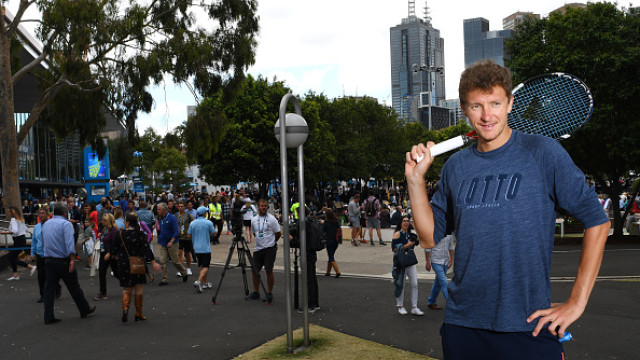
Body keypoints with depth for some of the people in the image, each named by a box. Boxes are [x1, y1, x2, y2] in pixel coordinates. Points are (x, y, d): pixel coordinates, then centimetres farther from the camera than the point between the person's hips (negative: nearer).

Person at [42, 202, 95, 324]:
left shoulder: (45, 224, 11)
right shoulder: (65, 224, -11)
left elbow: (43, 243, 19)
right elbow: (70, 243, -21)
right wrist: (72, 259, -24)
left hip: (48, 260, 6)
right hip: (63, 260, -6)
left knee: (49, 288, 7)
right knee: (74, 287, 7)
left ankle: (48, 316, 6)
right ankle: (85, 309, 21)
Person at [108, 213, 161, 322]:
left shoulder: (120, 235, -6)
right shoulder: (141, 235, -7)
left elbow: (114, 248, 8)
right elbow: (147, 249, -11)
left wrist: (109, 255, 30)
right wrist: (153, 263, -7)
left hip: (124, 265, 0)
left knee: (126, 289, 12)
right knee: (138, 289, 9)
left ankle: (125, 308, -13)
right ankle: (138, 314, 13)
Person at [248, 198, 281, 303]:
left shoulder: (271, 219, -5)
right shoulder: (254, 220, 10)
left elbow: (278, 233, -1)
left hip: (269, 248, -5)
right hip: (258, 248, 5)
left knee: (269, 270, -5)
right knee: (254, 270, 7)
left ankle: (270, 293, 6)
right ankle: (256, 292, 21)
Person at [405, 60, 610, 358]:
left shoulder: (543, 153, -6)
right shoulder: (455, 166, 6)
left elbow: (597, 221, -4)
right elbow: (430, 237, 10)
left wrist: (576, 302, -7)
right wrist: (415, 179, -2)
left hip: (528, 327, -4)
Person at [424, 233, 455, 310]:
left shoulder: (449, 233, 4)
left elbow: (451, 246, 15)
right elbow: (427, 248, -8)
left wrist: (451, 259, 11)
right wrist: (428, 262, -9)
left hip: (445, 261, 6)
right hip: (436, 261, -6)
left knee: (438, 283, 14)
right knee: (444, 283, -10)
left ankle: (431, 303, 26)